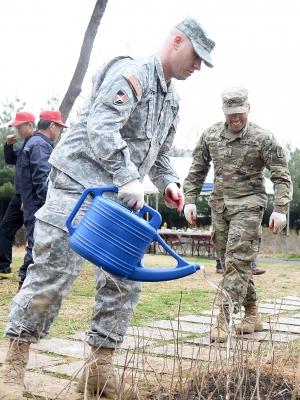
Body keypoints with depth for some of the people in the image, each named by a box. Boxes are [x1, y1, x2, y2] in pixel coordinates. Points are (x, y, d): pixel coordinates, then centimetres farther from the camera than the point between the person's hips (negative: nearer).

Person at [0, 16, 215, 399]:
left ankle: (99, 369, 12)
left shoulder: (171, 98, 19)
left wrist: (167, 181, 9)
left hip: (120, 196, 9)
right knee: (53, 270, -9)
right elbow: (100, 126, -23)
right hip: (79, 184, -9)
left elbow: (159, 152, 27)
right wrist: (128, 178, -28)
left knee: (124, 279, 3)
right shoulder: (131, 73, -11)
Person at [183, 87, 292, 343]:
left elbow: (282, 177, -6)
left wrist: (280, 209, -16)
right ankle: (253, 315, 20)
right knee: (233, 262, 8)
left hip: (248, 206, -5)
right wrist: (190, 200, 7)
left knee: (237, 261, -13)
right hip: (220, 205, 5)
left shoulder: (263, 139, -6)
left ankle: (223, 320, -14)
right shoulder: (210, 136, 6)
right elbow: (197, 171, 14)